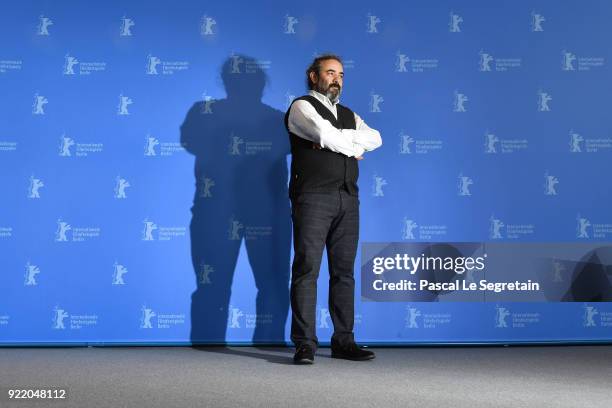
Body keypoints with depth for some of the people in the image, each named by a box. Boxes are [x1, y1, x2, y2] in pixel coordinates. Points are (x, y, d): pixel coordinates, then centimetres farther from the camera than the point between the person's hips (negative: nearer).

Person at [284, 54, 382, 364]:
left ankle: (344, 341, 12)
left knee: (344, 271, 6)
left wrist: (337, 139, -7)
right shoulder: (302, 107, 3)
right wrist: (354, 147, 3)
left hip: (347, 199, 7)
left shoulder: (349, 115, 23)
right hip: (312, 197, -6)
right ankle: (304, 344, -5)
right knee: (307, 269, -8)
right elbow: (327, 135, -14)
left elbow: (375, 138, 7)